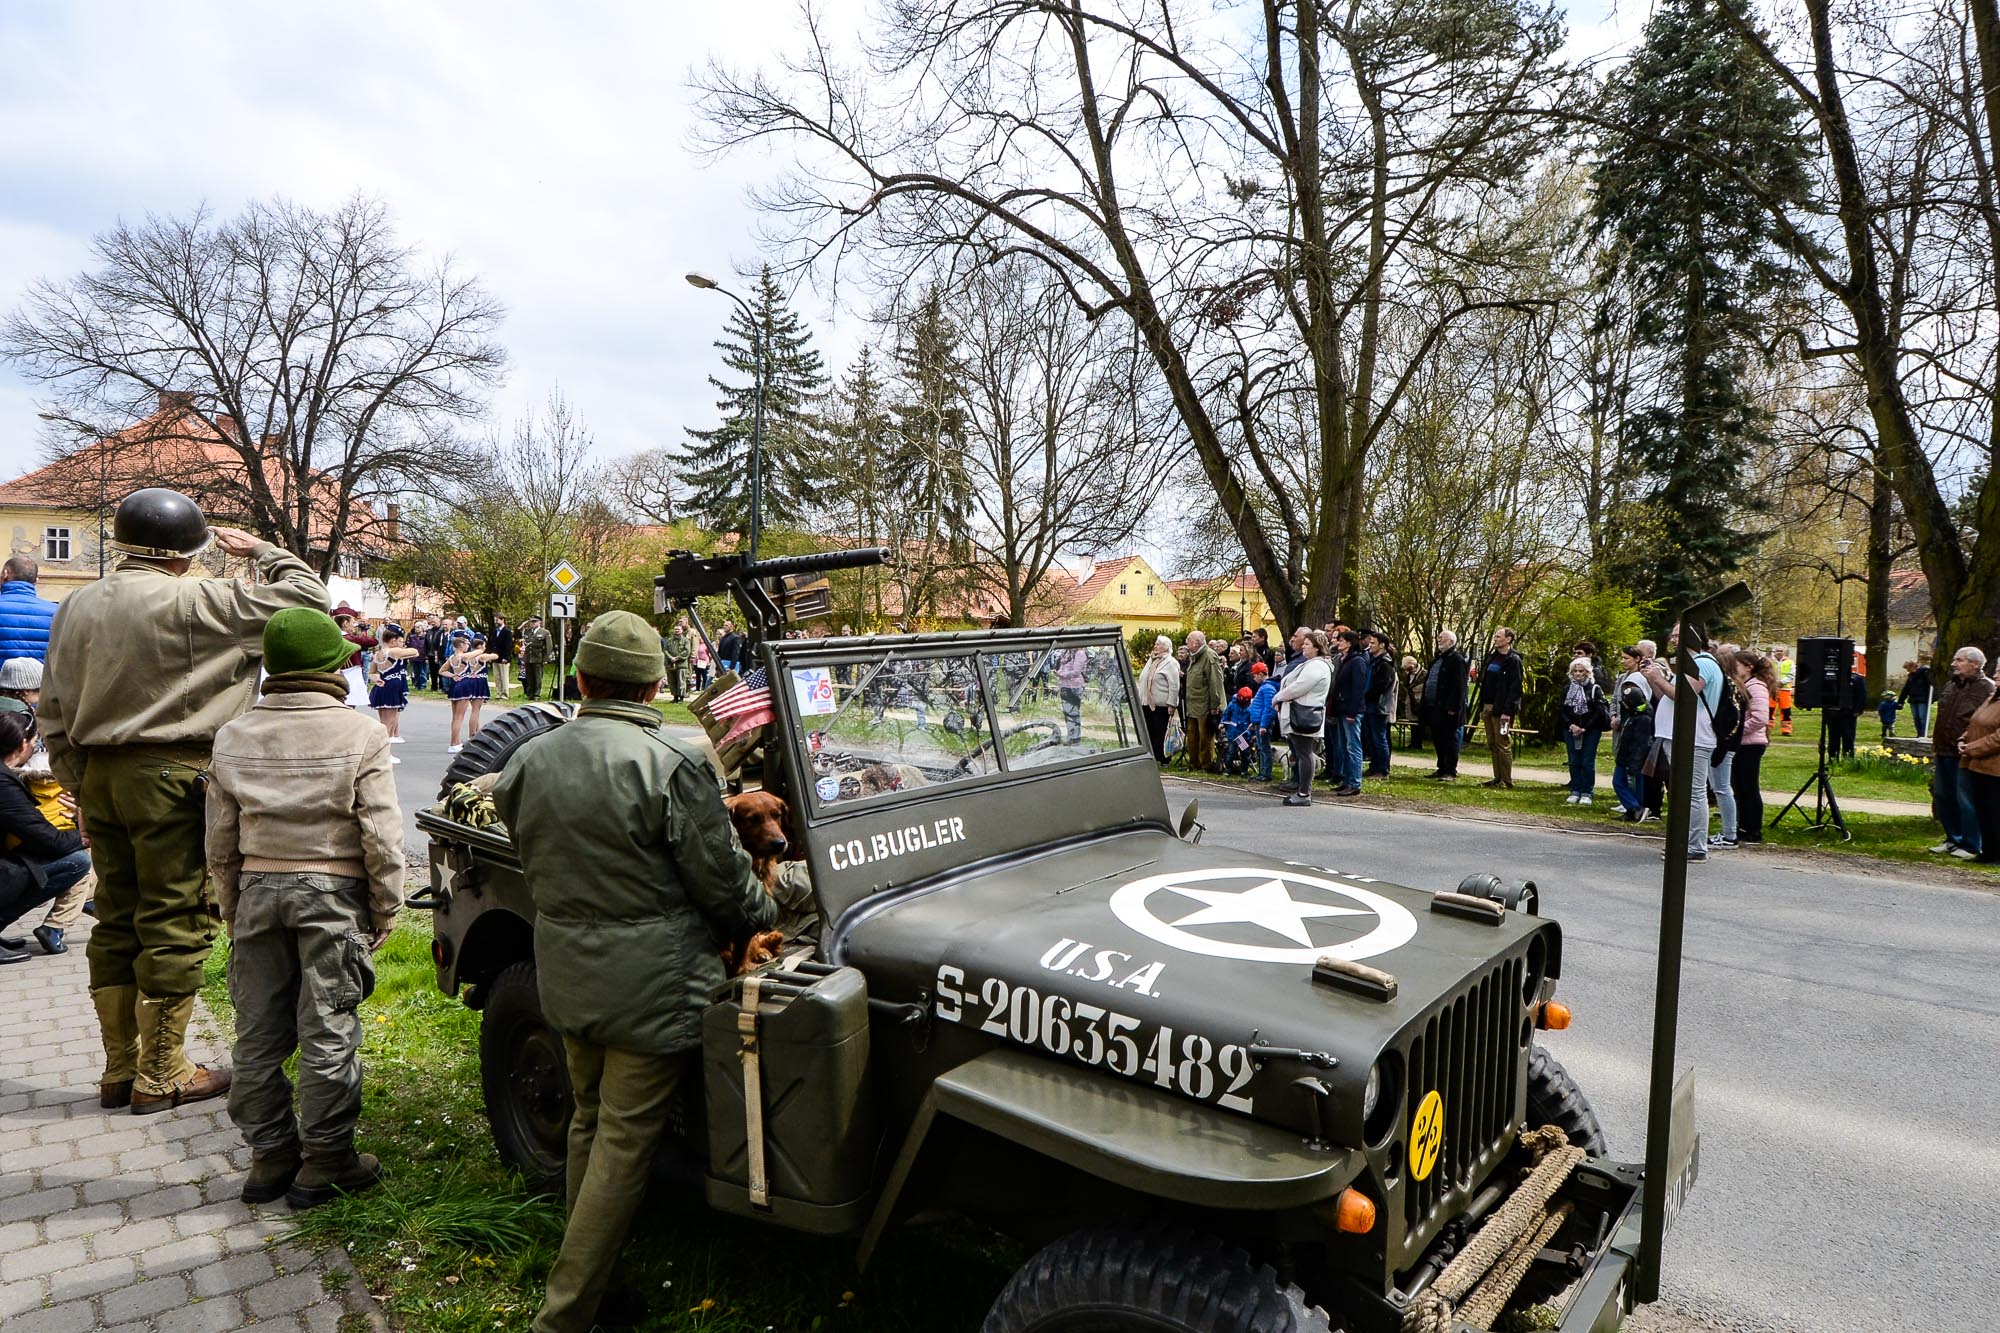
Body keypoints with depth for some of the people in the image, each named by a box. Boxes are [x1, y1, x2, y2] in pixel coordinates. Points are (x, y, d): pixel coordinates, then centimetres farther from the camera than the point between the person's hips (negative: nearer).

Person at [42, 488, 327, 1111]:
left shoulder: (76, 606, 10)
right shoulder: (193, 602, -13)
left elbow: (55, 708, 12)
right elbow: (306, 596, -9)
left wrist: (75, 780, 18)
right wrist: (261, 550, 6)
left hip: (98, 774, 8)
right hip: (170, 778, -8)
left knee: (116, 920, 15)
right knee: (175, 924, 1)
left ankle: (119, 1070, 24)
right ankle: (161, 1076, 9)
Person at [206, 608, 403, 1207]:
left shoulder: (234, 738, 3)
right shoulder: (360, 734, -11)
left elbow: (221, 841, 8)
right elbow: (381, 836, -11)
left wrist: (231, 909, 19)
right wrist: (386, 909, -2)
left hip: (258, 890, 5)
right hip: (334, 892, -4)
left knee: (258, 1033, 14)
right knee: (328, 1034, 4)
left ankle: (269, 1156, 26)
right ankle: (324, 1163, 14)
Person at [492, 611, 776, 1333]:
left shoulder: (528, 761, 0)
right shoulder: (671, 767, -20)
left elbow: (535, 861, 11)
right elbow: (724, 883, -14)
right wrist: (766, 916, 6)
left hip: (564, 977, 7)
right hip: (652, 986, -7)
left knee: (590, 1121, 23)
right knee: (624, 1145, 5)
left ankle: (584, 1268, 38)